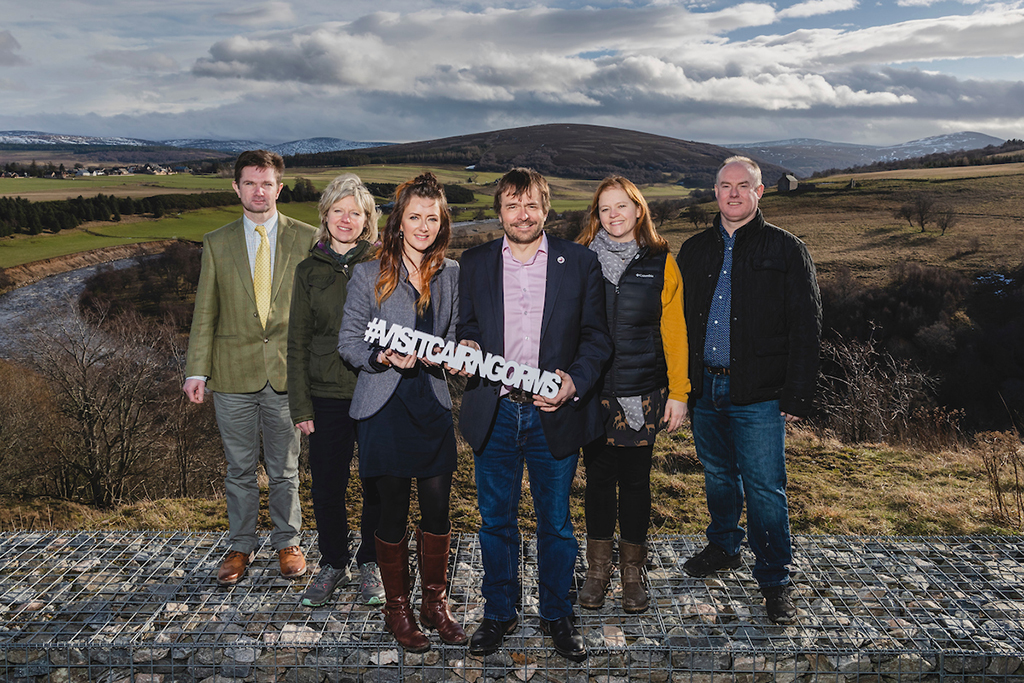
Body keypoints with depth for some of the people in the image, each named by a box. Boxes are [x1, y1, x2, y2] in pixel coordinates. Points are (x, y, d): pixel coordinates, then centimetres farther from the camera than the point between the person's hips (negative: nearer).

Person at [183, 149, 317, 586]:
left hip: (286, 373, -1)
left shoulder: (306, 239, 1)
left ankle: (287, 543, 30)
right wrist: (197, 370, -3)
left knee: (285, 469, 11)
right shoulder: (217, 243, 6)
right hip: (234, 375, 1)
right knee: (239, 469, 12)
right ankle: (241, 547, 29)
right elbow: (204, 314, 6)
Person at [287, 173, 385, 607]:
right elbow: (297, 343, 8)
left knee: (378, 484, 7)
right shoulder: (309, 271, 7)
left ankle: (371, 563, 27)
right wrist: (300, 406, 2)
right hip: (327, 396, 2)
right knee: (326, 486, 8)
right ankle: (332, 564, 28)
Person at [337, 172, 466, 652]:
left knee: (438, 509, 7)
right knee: (393, 513, 8)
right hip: (384, 408, -3)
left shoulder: (451, 274, 7)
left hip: (433, 404, 3)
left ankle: (434, 603, 28)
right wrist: (383, 358, -21)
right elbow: (349, 341, -2)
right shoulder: (369, 275, -3)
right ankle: (397, 608, 27)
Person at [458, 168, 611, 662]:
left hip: (555, 414, -1)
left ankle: (557, 616, 31)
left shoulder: (579, 262, 0)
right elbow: (465, 330, 11)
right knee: (496, 521, 13)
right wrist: (465, 349, -12)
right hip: (494, 413, 1)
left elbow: (597, 337, 1)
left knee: (556, 523, 12)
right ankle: (499, 613, 32)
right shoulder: (474, 264, 5)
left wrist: (574, 381, -15)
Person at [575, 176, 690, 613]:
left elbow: (674, 331, 2)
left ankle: (633, 573, 26)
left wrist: (678, 392, -1)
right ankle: (598, 570, 26)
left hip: (642, 395, 0)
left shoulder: (660, 264, 1)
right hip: (592, 392, 1)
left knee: (635, 481, 9)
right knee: (598, 478, 10)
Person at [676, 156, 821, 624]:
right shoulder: (694, 251, 10)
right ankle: (723, 548, 38)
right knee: (718, 475, 19)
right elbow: (679, 320, 13)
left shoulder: (786, 251, -2)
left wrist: (797, 396, -9)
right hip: (704, 388, 4)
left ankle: (774, 579, 14)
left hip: (758, 393, -4)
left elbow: (805, 329, -4)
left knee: (764, 488, -1)